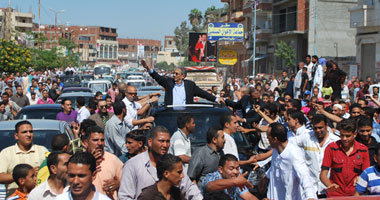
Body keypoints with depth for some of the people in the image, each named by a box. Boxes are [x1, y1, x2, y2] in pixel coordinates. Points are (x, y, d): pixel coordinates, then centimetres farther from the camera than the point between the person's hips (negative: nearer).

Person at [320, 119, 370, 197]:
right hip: (335, 195, -3)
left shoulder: (363, 149, 4)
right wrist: (330, 185, -23)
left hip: (354, 195, 3)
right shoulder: (331, 148, -2)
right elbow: (323, 175, -4)